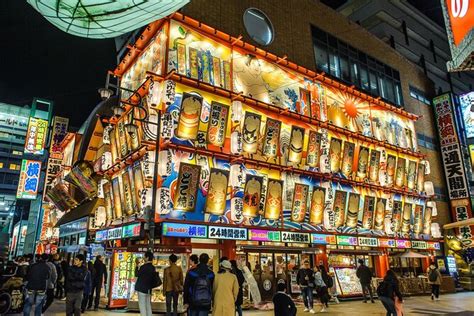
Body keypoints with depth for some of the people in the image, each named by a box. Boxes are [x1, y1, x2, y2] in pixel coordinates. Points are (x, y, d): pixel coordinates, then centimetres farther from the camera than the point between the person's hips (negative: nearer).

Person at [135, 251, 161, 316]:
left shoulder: (143, 267, -16)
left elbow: (137, 274, -2)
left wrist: (137, 266, 4)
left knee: (142, 306, -3)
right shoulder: (153, 268, 6)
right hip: (148, 289, 7)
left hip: (142, 289, -7)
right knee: (148, 306, 12)